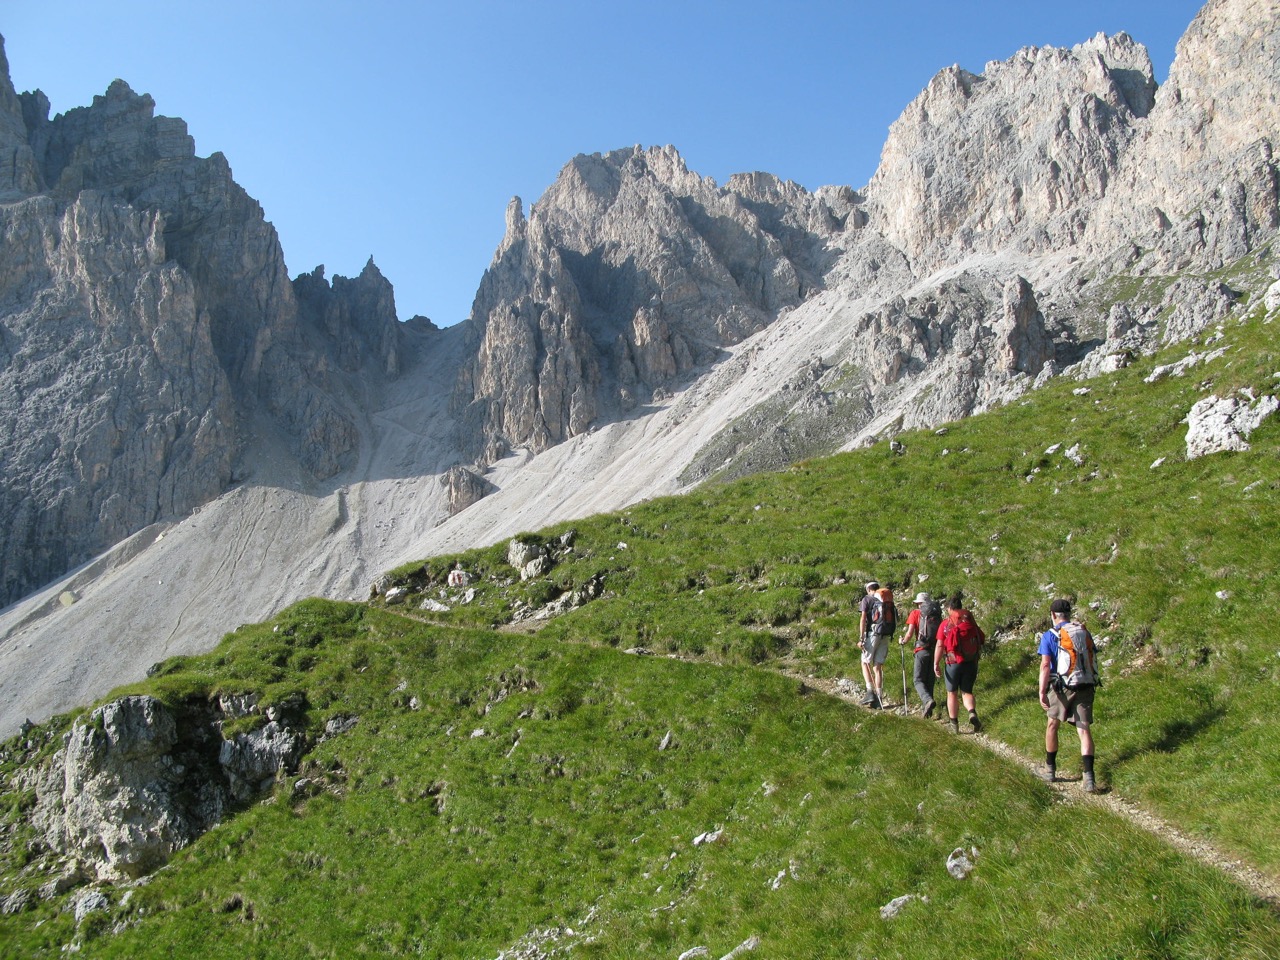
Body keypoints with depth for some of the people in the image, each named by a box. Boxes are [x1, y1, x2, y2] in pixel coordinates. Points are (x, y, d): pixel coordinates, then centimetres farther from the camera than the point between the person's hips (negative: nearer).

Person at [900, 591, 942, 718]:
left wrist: (902, 641, 11)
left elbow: (910, 634, -7)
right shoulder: (937, 614, 11)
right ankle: (926, 709, 16)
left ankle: (928, 700, -27)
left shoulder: (915, 614, 0)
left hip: (922, 650, -4)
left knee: (918, 680, -1)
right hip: (935, 650, 4)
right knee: (930, 680, 14)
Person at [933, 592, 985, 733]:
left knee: (952, 693, 13)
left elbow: (940, 645, -13)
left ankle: (954, 725, 18)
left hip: (954, 663, -2)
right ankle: (972, 713, -14)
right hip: (971, 662, 2)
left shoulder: (945, 624, -7)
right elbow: (982, 640, 7)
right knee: (967, 692, 14)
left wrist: (936, 664, -9)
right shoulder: (971, 621, 1)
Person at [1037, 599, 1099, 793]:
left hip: (1063, 686, -3)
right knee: (1084, 730, 0)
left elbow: (1045, 665, -13)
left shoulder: (1050, 635, -5)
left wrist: (1042, 692, -15)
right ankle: (1088, 776, -14)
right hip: (1086, 685, 3)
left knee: (1052, 725, 16)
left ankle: (1050, 769, 26)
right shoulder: (1084, 632, 9)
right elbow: (1091, 658, 16)